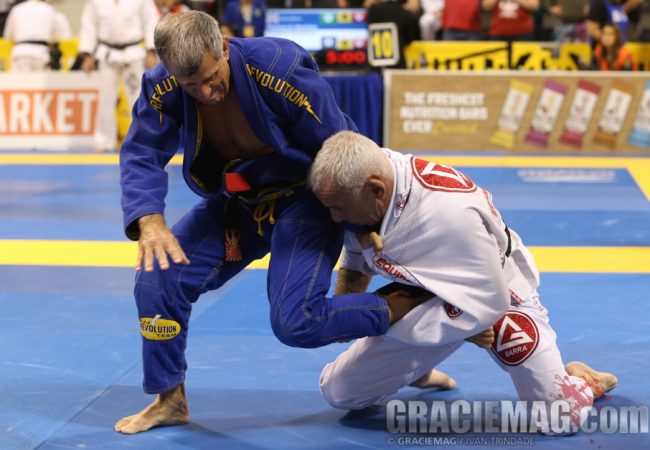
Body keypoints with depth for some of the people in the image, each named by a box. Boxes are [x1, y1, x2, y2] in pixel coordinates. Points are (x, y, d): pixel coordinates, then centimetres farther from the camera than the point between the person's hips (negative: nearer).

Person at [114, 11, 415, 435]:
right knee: (158, 277, -9)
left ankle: (408, 309, 1)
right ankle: (169, 399, 11)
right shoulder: (163, 88, -17)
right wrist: (150, 221, -31)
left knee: (296, 322, -21)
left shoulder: (281, 67, -30)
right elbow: (141, 155, -11)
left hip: (303, 198, -5)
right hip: (233, 204, 5)